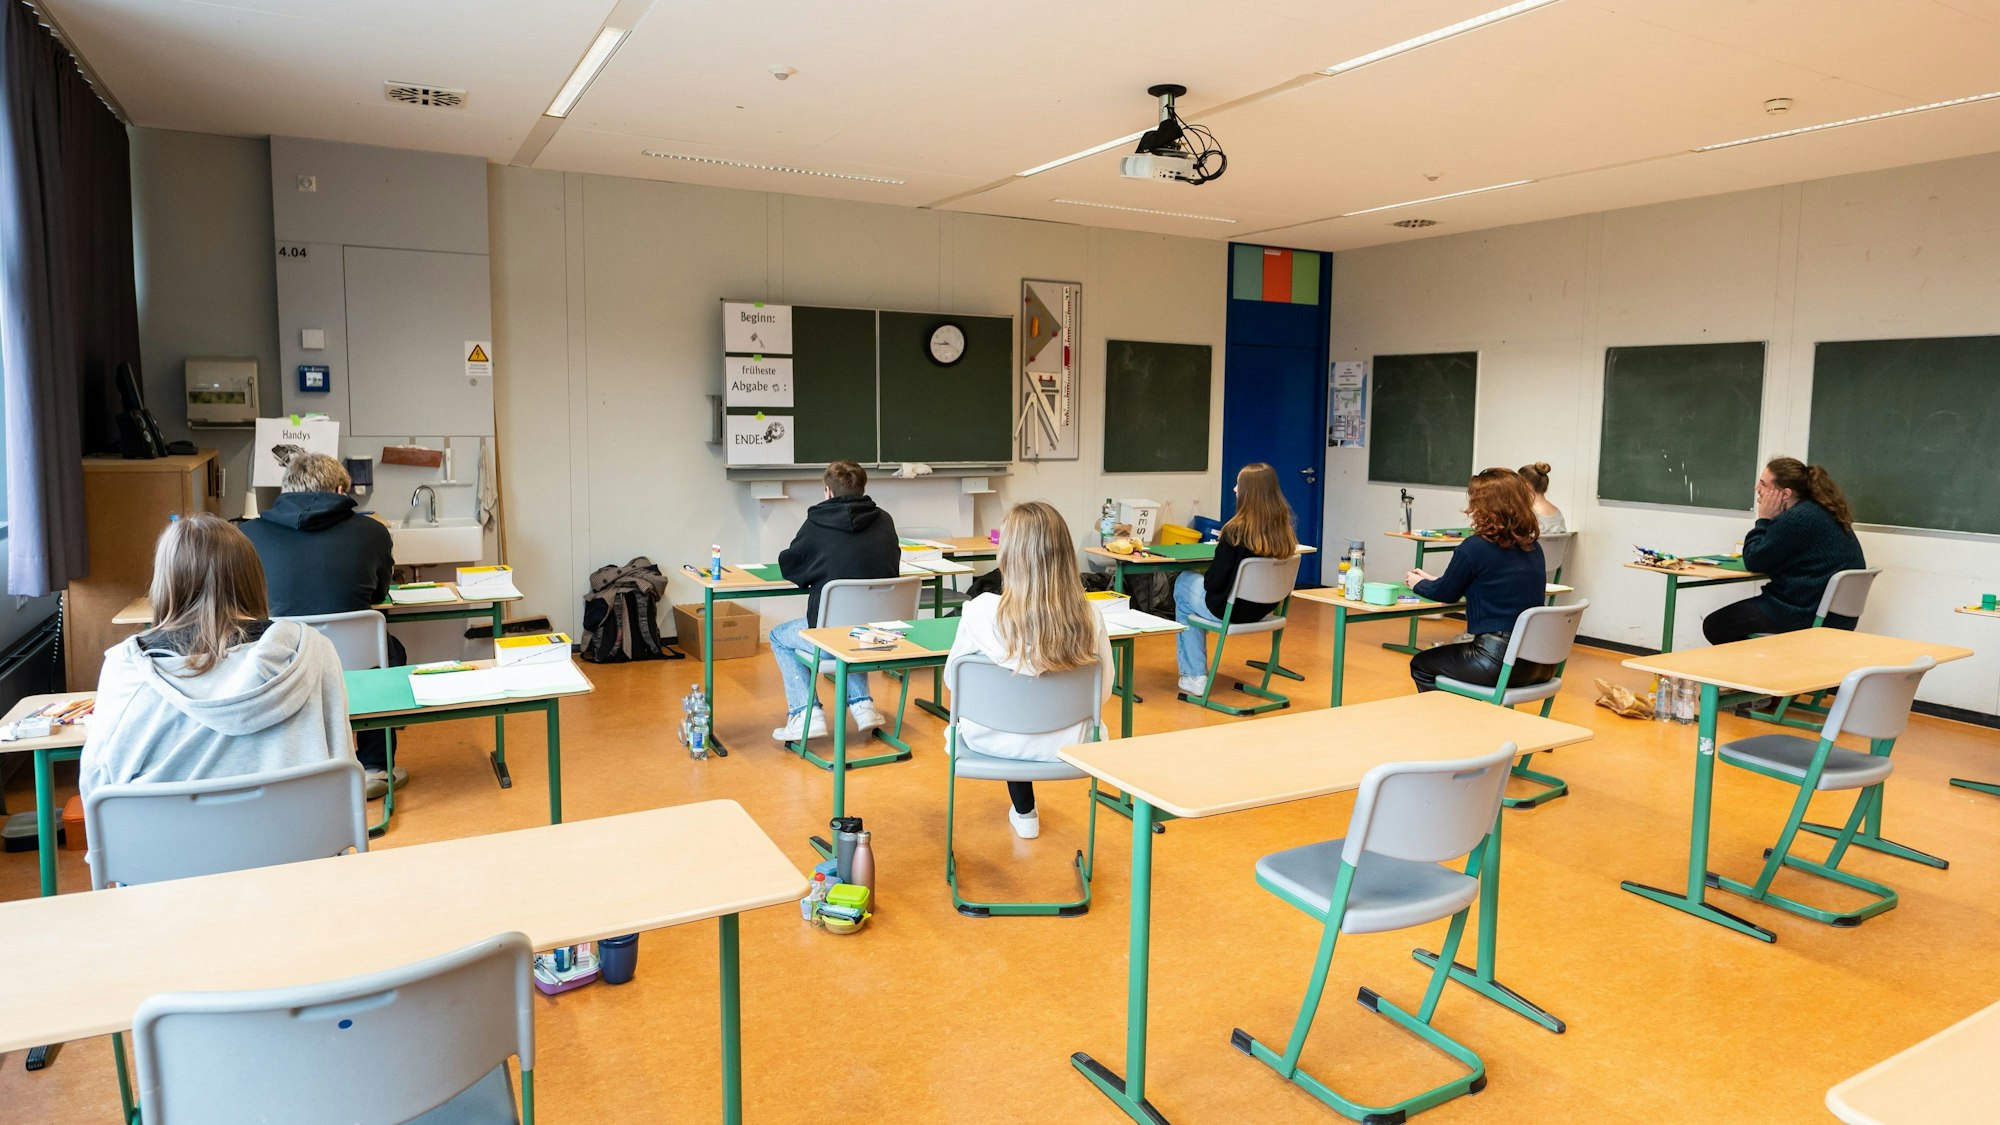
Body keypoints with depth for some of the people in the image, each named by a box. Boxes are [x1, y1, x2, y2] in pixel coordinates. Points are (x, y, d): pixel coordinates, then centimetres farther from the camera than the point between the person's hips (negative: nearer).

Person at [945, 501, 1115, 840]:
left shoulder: (981, 612, -24)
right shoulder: (1090, 618, -19)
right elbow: (1104, 691, -4)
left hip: (992, 741, -1)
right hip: (1065, 745, 1)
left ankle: (1024, 813, 43)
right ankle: (1024, 813, 49)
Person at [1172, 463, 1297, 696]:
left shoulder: (1236, 532, -26)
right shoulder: (1285, 530, -7)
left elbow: (1212, 583, -21)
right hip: (1264, 609, 7)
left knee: (1183, 583, 24)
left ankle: (1194, 677, 24)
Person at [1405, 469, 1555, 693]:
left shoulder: (1475, 547, -13)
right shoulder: (1533, 548, 8)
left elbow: (1446, 594, 2)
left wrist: (1417, 583, 23)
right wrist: (1432, 581, 30)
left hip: (1498, 662, -7)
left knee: (1421, 665, 18)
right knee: (1447, 653, 31)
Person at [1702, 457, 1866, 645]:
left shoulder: (1797, 519, -21)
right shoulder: (1825, 512, 12)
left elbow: (1753, 561, -13)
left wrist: (1764, 520, -6)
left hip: (1803, 614, -11)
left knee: (1714, 626, -4)